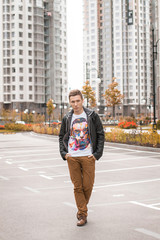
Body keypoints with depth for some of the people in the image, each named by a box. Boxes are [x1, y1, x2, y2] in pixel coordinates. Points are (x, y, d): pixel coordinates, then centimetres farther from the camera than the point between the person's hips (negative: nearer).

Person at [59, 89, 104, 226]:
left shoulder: (92, 116, 1)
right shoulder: (67, 119, 7)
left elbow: (100, 134, 2)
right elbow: (62, 136, 16)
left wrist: (97, 153, -6)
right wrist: (63, 153, 3)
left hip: (88, 157, -2)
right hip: (72, 158, 2)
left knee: (88, 186, 1)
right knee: (77, 187, 2)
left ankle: (82, 209, 27)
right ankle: (82, 215, 10)